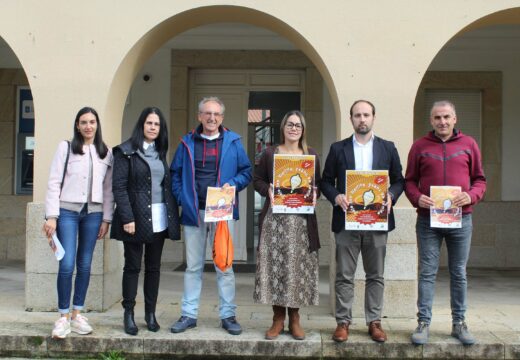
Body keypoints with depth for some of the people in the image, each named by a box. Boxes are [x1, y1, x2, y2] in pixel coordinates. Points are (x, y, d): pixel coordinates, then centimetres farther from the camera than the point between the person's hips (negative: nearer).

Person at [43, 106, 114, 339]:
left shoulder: (106, 153, 8)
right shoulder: (66, 147, 1)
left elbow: (109, 189, 8)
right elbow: (54, 183, -3)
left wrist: (106, 219, 3)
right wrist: (51, 216, -9)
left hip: (93, 213, 3)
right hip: (67, 211, -3)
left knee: (85, 265, 6)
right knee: (67, 265, -8)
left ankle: (77, 314, 16)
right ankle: (63, 316, 5)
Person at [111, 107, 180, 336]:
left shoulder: (160, 153, 14)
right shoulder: (126, 152, -4)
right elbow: (119, 186, -10)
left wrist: (173, 214, 6)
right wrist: (127, 218, -17)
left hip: (159, 219, 5)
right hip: (136, 218, -5)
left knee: (154, 267, 9)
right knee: (133, 267, 2)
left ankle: (150, 313, 17)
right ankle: (128, 314, 11)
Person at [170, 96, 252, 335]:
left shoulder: (232, 141, 4)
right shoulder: (187, 142, 8)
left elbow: (246, 171, 5)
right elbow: (175, 173, 8)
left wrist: (232, 184, -13)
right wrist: (181, 197, -5)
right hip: (193, 212, 1)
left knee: (224, 266, 5)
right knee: (193, 266, 9)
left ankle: (228, 315, 14)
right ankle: (189, 314, 17)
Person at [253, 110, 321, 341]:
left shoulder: (312, 155, 10)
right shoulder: (270, 153, 7)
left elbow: (319, 183, 13)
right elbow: (257, 180, 9)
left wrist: (314, 194, -8)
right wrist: (267, 190, -11)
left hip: (302, 220, 1)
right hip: (274, 218, -1)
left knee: (299, 266, 1)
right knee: (275, 265, -1)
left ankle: (294, 319, 13)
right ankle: (278, 319, 10)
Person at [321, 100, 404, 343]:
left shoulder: (388, 148, 8)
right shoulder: (338, 149, 7)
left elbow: (399, 180, 9)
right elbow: (326, 181, 7)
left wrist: (391, 196, -10)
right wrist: (336, 197, -12)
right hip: (346, 220, -1)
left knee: (376, 275, 7)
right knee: (344, 275, 4)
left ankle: (374, 321, 17)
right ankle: (343, 321, 12)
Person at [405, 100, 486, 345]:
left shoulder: (468, 144, 7)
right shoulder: (420, 146, 5)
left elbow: (480, 179, 10)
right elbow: (410, 180, 8)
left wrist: (471, 196, -10)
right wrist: (417, 198, -11)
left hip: (461, 218, 1)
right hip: (428, 219, -1)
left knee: (458, 273, 8)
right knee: (427, 272, 1)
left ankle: (458, 323, 18)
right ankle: (424, 323, 7)